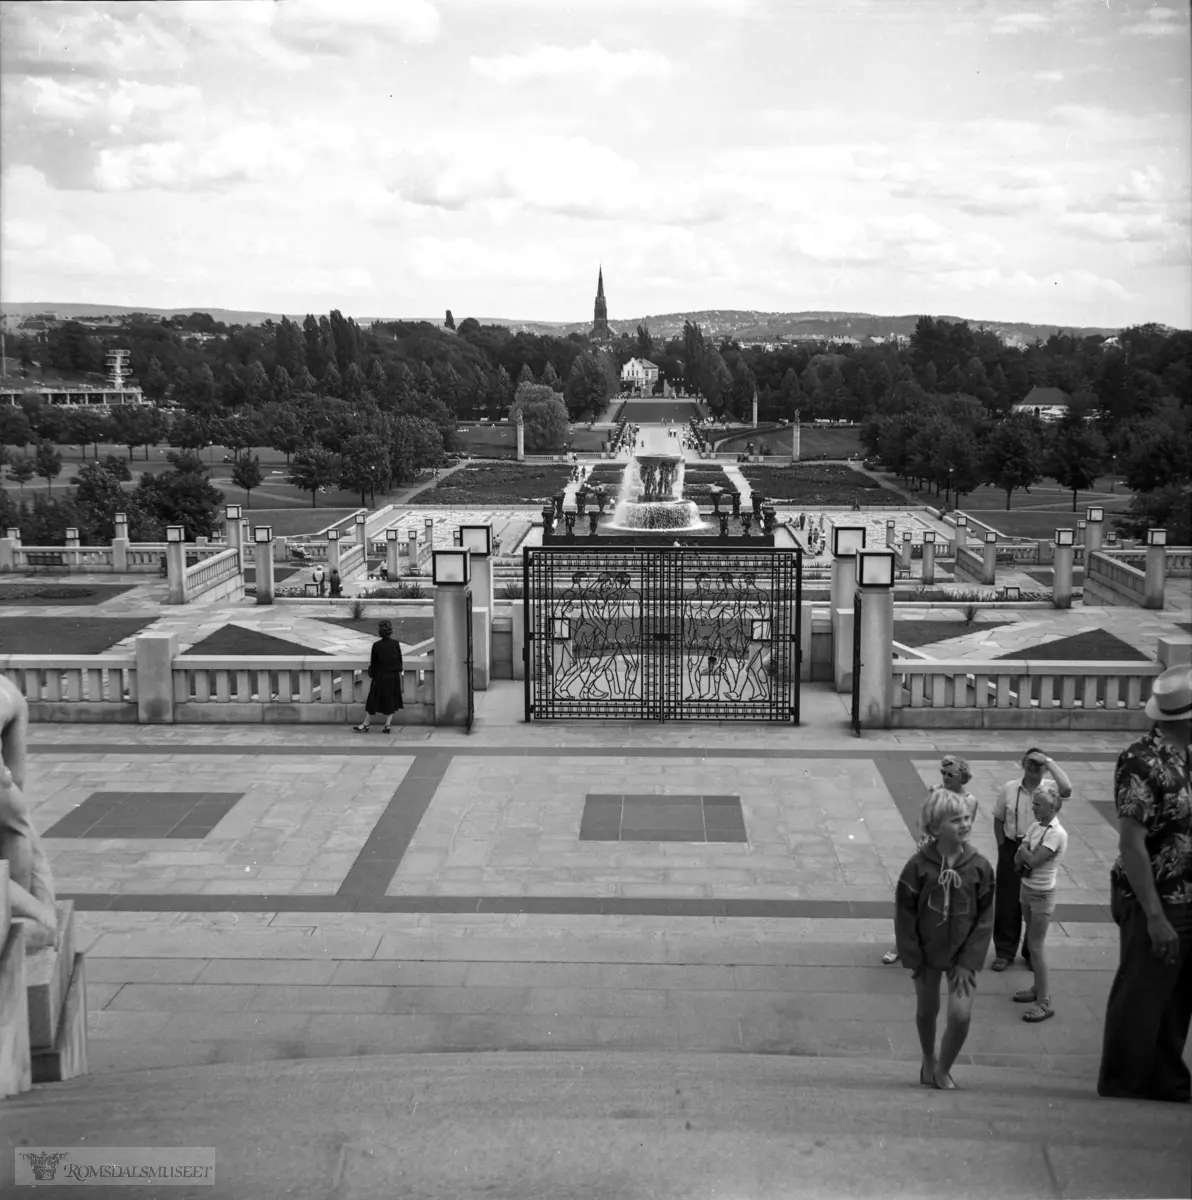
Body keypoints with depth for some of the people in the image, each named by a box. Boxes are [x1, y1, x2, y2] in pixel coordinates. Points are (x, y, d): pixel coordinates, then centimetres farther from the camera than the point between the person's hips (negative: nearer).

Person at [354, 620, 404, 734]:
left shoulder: (376, 645, -10)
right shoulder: (395, 644, -4)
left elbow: (373, 663, -4)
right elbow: (400, 661, 2)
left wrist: (371, 674, 9)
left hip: (380, 677, -2)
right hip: (394, 677, 2)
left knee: (374, 701, 6)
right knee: (391, 702, 9)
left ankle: (365, 725, 12)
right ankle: (387, 725, 6)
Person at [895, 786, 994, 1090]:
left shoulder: (980, 867, -11)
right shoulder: (919, 865, -15)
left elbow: (984, 919, -6)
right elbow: (904, 914, -9)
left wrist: (969, 962, -10)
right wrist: (913, 959, -8)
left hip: (962, 954, 0)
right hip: (926, 951, 0)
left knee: (961, 1014, -9)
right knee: (927, 1011, 14)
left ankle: (943, 1069, 15)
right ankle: (928, 1061, 40)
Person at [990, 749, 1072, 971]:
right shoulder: (1009, 788, -4)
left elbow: (1067, 789, -33)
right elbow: (998, 819, 6)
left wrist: (1049, 761, -28)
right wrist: (1003, 846, -1)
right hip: (1012, 849, 1)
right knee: (1007, 901, 8)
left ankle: (1032, 953, 28)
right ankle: (1004, 951, 22)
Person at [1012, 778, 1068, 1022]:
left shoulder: (1057, 834, -21)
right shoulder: (1035, 826, 3)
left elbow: (1033, 859, -27)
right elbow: (1018, 858, 5)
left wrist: (1024, 849, -9)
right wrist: (1026, 858, -16)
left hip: (1042, 895, -8)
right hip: (1027, 890, 8)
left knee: (1035, 948, -5)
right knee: (1031, 944, 15)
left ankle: (1045, 1003, 1)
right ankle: (1038, 988, 27)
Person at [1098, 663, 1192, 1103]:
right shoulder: (1142, 762, -20)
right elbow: (1132, 846, -21)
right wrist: (1155, 915, -23)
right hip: (1155, 902, -8)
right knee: (1142, 996, 6)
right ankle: (1123, 1081, 21)